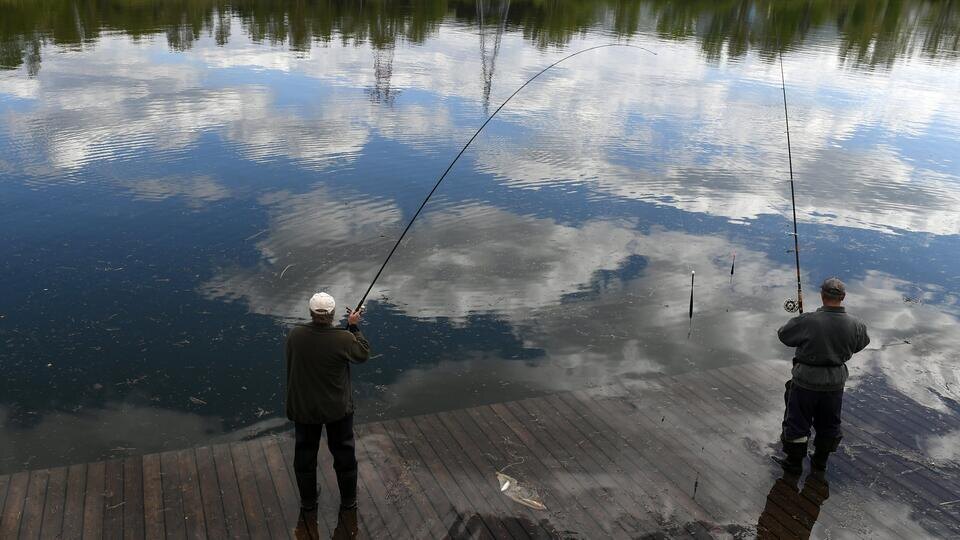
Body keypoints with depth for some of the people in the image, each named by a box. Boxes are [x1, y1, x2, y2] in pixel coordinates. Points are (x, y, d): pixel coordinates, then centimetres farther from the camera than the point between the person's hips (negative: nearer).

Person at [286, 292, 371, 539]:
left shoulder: (295, 335, -15)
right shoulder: (344, 339, -24)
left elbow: (290, 367, -1)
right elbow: (363, 354, -4)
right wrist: (354, 327, 5)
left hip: (303, 409, 2)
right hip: (338, 409, -2)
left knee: (305, 457, 19)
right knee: (344, 456, 17)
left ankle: (308, 505, 35)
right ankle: (349, 505, 32)